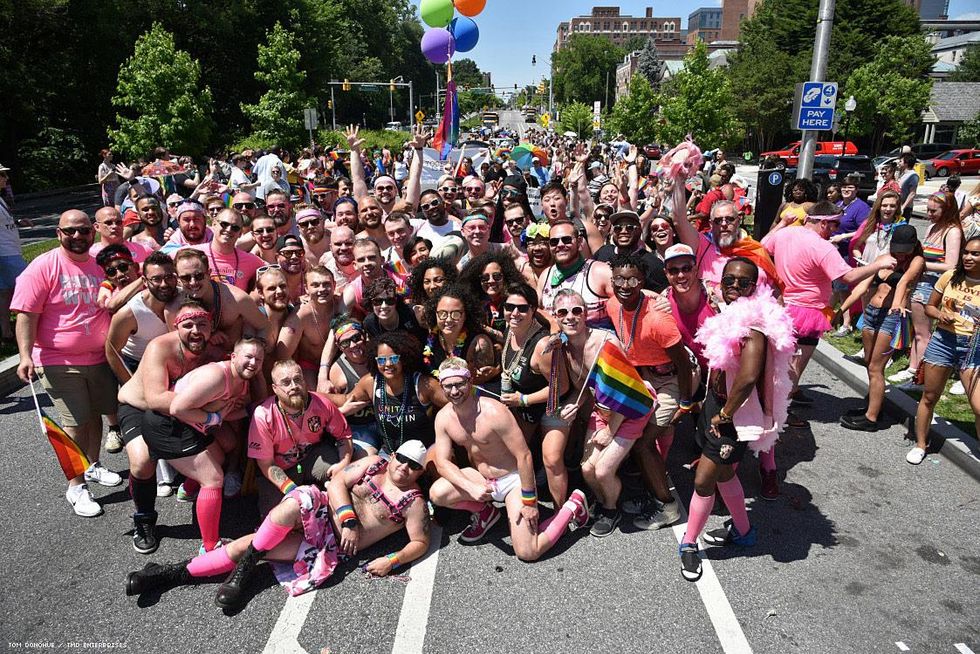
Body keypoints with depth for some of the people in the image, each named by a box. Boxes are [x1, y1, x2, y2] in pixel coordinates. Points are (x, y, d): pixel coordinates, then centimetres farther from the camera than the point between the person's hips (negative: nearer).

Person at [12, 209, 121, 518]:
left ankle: (92, 466, 40)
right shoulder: (42, 267, -12)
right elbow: (26, 315, -15)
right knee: (75, 423, -2)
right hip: (60, 363, -5)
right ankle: (76, 486, 13)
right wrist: (25, 356, -25)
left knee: (95, 414, 18)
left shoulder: (101, 264, 4)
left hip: (100, 358, 5)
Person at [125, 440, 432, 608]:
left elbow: (420, 543, 0)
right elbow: (338, 483, -1)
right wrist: (348, 521, -15)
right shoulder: (374, 464, 8)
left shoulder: (414, 503, 2)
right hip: (322, 513, 1)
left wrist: (391, 560, -16)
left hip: (335, 545, -1)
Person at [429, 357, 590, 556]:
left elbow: (524, 456, -23)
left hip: (514, 479, -5)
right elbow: (442, 463, -8)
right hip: (481, 479, 6)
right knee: (437, 493, -20)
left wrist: (529, 501, -20)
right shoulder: (443, 417, -8)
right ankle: (485, 513, 11)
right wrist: (471, 488, -25)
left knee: (528, 553, -14)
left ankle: (573, 506, 10)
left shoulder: (494, 412, -27)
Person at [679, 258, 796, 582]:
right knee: (724, 473, 23)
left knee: (703, 481, 0)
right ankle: (742, 530, 44)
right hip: (717, 404, 9)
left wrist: (725, 414, -22)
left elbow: (748, 377, -34)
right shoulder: (730, 315, 4)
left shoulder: (752, 324, -24)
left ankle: (689, 544, 19)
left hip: (736, 414, -9)